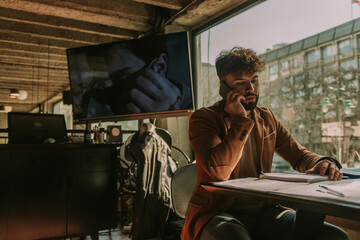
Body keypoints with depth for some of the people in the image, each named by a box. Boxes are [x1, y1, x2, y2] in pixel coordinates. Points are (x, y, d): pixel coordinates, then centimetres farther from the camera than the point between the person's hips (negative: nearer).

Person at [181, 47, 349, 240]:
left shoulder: (266, 118, 14)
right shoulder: (204, 118, -5)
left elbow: (299, 155, 19)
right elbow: (219, 171, -20)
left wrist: (322, 163, -4)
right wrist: (240, 120, -17)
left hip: (264, 212, 6)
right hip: (218, 215, -5)